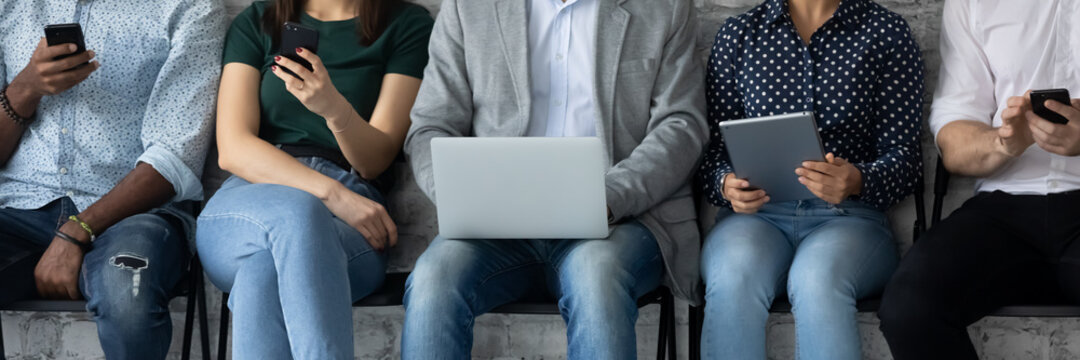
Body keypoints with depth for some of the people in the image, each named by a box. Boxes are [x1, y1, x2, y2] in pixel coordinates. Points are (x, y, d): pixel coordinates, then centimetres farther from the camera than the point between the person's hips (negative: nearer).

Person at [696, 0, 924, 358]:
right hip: (756, 211, 1)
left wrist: (857, 181, -20)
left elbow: (903, 157, 3)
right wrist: (727, 184, -12)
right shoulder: (737, 33, 15)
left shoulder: (886, 32, 9)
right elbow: (714, 150, 12)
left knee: (817, 278, -37)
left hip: (848, 215, -1)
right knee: (734, 279, -35)